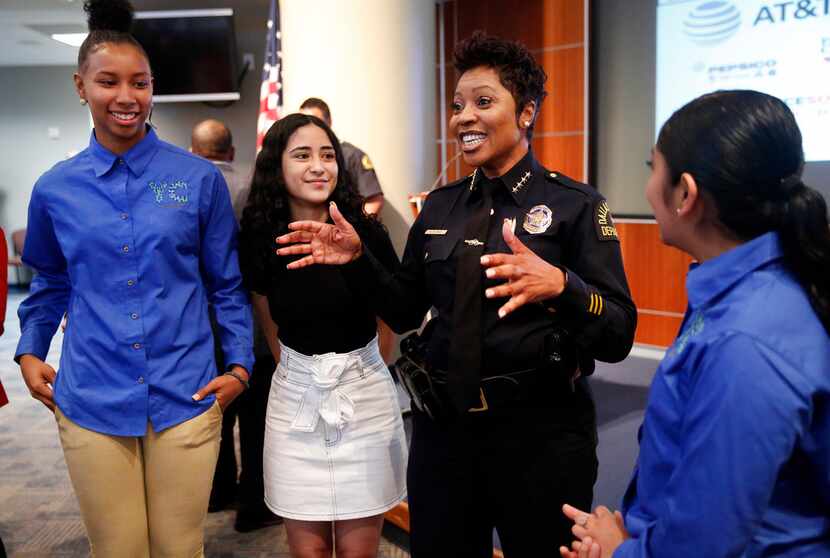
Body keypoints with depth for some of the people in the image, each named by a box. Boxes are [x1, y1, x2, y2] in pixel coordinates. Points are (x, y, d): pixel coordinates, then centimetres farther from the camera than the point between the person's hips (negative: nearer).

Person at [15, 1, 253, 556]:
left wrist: (240, 365, -1)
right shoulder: (55, 189, 2)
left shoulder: (200, 178, -2)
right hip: (91, 402, 2)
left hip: (186, 399, -1)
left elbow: (227, 282, 5)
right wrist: (30, 351, 8)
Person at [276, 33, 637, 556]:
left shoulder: (575, 204, -9)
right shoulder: (440, 206, 5)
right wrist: (359, 257, -3)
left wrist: (560, 285, -33)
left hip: (540, 431, -4)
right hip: (444, 424, 5)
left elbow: (619, 337, -15)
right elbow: (406, 311, 11)